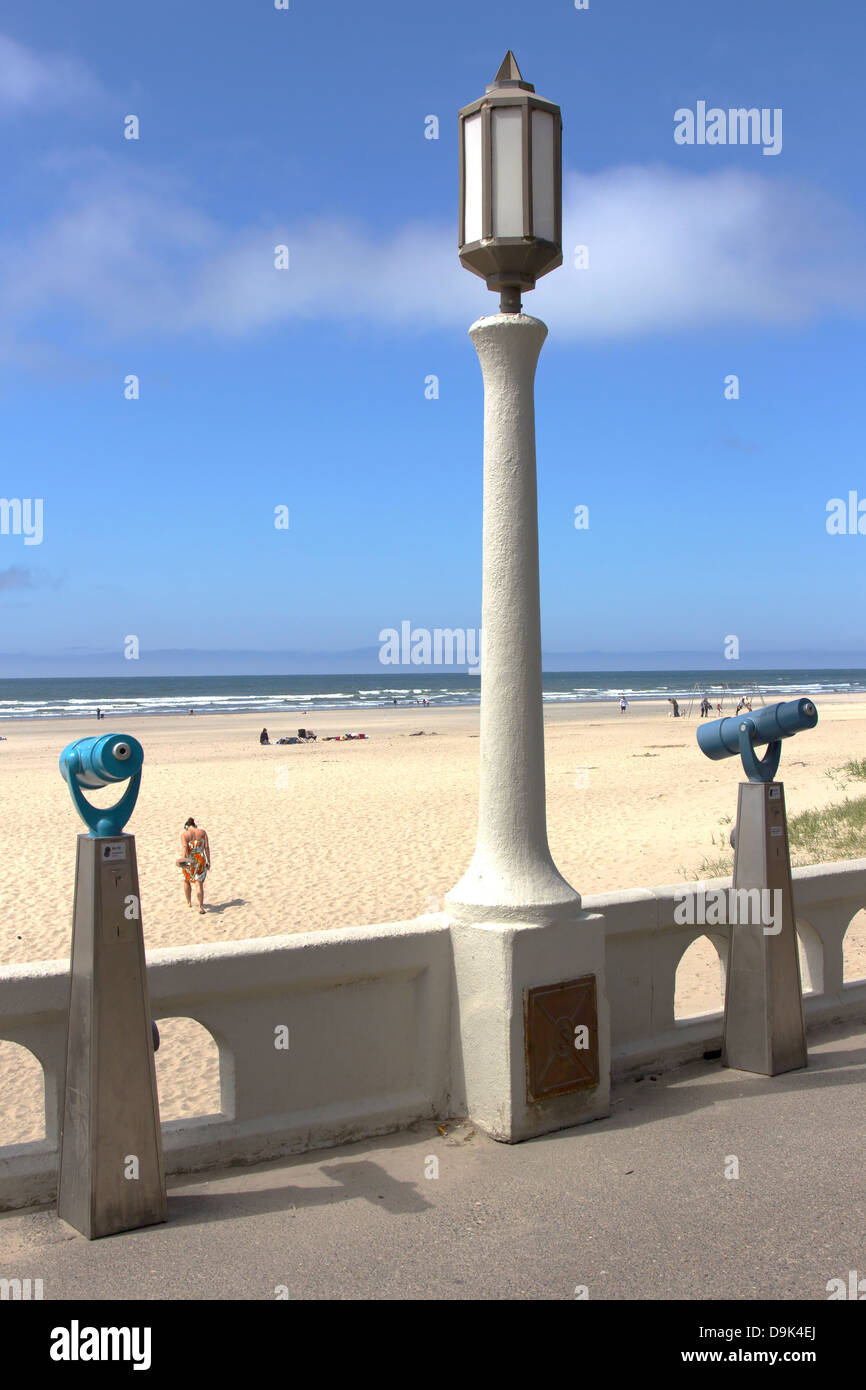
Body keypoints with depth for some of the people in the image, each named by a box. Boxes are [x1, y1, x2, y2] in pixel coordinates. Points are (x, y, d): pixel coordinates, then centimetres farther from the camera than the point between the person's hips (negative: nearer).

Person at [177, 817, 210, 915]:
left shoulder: (184, 835, -4)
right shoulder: (202, 832, 2)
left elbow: (184, 847, -21)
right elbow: (207, 847, -1)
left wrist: (184, 860, -32)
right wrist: (208, 861, 4)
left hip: (188, 862, -1)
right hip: (201, 861, 1)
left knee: (187, 881, 25)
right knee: (199, 884, 3)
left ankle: (189, 902, 39)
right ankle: (201, 906, -12)